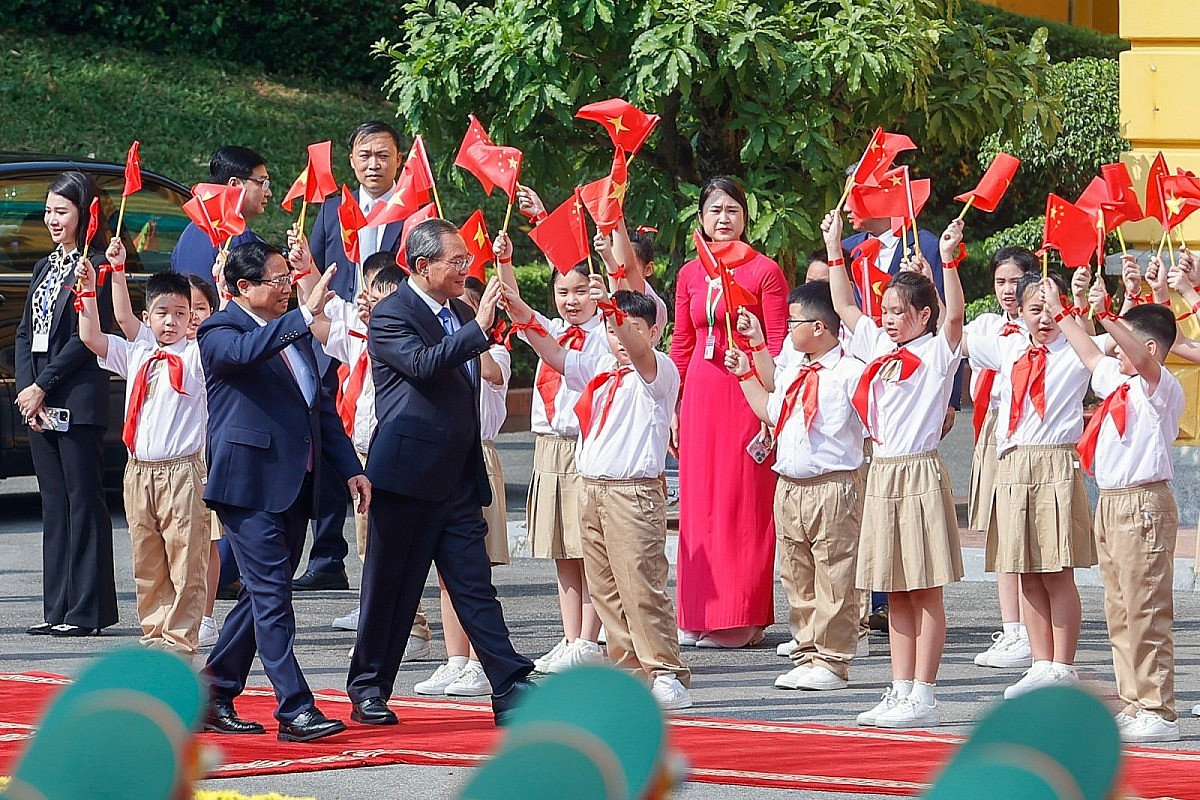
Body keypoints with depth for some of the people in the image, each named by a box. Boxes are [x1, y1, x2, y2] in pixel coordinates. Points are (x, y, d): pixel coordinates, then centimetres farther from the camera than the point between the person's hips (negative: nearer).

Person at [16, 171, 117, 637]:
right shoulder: (46, 267, 17)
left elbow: (86, 338, -14)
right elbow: (25, 332, 13)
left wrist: (43, 387, -13)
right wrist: (25, 389, -1)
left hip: (78, 403, -8)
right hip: (39, 403, 8)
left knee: (83, 502, -4)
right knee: (54, 505, 9)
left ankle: (88, 610, -2)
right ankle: (58, 609, 11)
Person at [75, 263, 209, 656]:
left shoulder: (196, 356, 0)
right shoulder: (136, 356, 15)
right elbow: (91, 337, 14)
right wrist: (89, 289, 7)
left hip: (181, 471, -5)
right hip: (139, 472, 5)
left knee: (186, 562, -5)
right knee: (147, 564, 9)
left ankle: (179, 639, -2)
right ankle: (154, 634, 17)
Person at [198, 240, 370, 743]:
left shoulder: (291, 333, 19)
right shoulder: (220, 331, -5)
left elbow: (321, 404, 23)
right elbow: (245, 352, -30)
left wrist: (350, 467, 17)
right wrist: (305, 315, -34)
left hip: (295, 484, 8)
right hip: (250, 483, -8)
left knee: (264, 595, 11)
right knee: (271, 596, -11)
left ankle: (214, 697, 21)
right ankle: (295, 711, -15)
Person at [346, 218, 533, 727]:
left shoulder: (460, 314, 17)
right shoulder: (390, 316, -8)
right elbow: (424, 363, -26)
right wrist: (479, 328, -27)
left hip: (459, 478, 7)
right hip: (409, 474, -7)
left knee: (474, 585, 1)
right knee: (391, 587, 3)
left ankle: (511, 690, -5)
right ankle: (368, 690, 13)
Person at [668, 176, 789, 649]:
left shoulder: (765, 272, -2)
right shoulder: (689, 275, 12)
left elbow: (779, 345, -4)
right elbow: (681, 346, 15)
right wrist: (673, 406, 10)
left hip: (748, 393, -5)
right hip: (700, 395, 5)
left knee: (744, 502, -3)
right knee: (699, 501, 5)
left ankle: (742, 619, 1)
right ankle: (699, 617, 10)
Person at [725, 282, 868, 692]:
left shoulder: (850, 372, -10)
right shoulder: (793, 372, 14)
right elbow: (771, 412, 28)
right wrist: (745, 373, 24)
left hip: (833, 487, -8)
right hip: (789, 486, 8)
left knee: (833, 580, -4)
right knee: (797, 581, 12)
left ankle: (831, 663, 0)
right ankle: (806, 656, 20)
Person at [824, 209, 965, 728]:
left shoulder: (937, 351, -5)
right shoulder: (878, 346, 14)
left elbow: (955, 315, -23)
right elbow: (844, 307, 23)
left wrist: (947, 260, -31)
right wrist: (834, 247, 20)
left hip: (919, 472, -7)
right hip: (881, 472, 7)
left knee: (925, 592, -4)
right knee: (895, 593, 9)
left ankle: (922, 698, -5)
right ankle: (900, 692, 13)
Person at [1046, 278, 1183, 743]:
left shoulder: (1160, 387, -10)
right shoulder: (1118, 382, 16)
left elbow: (1142, 359, -30)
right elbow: (1090, 355, 32)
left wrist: (1106, 315, -41)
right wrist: (1057, 310, 35)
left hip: (1143, 503, -10)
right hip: (1111, 503, 10)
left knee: (1146, 613, -9)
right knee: (1120, 615, 10)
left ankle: (1158, 712, -9)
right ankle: (1134, 705, 15)